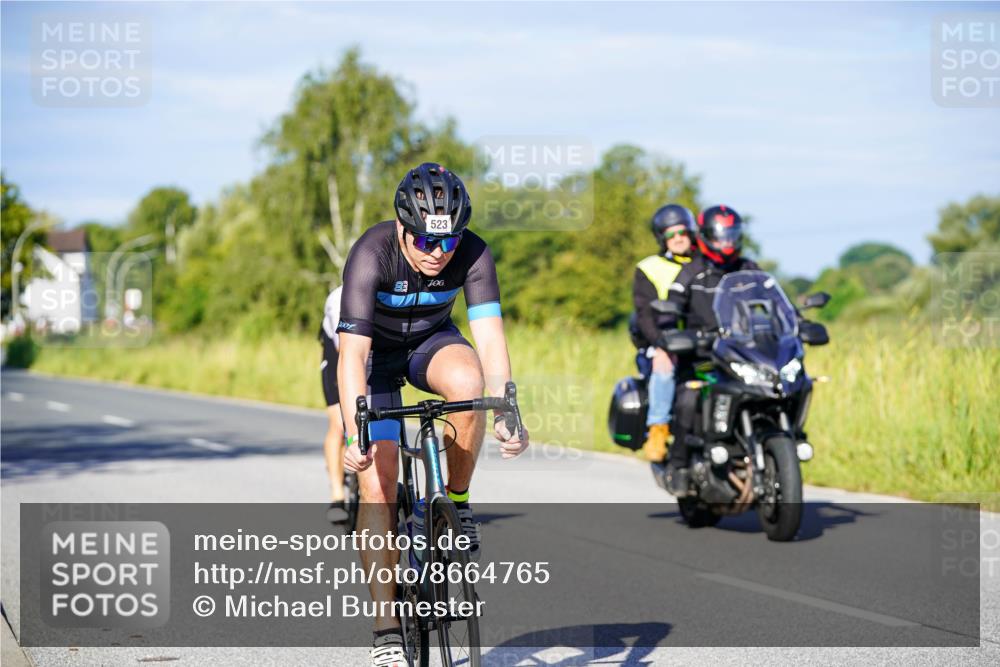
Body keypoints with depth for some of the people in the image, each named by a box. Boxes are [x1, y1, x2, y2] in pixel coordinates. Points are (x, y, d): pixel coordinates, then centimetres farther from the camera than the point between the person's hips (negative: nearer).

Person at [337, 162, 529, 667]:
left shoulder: (472, 254, -26)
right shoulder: (371, 255, -33)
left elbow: (490, 336, -34)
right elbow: (352, 355, -40)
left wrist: (505, 415, -49)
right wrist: (356, 435, -52)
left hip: (432, 341, 2)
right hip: (375, 351, -2)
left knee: (467, 382, -35)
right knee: (377, 483, -14)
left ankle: (456, 503, -11)